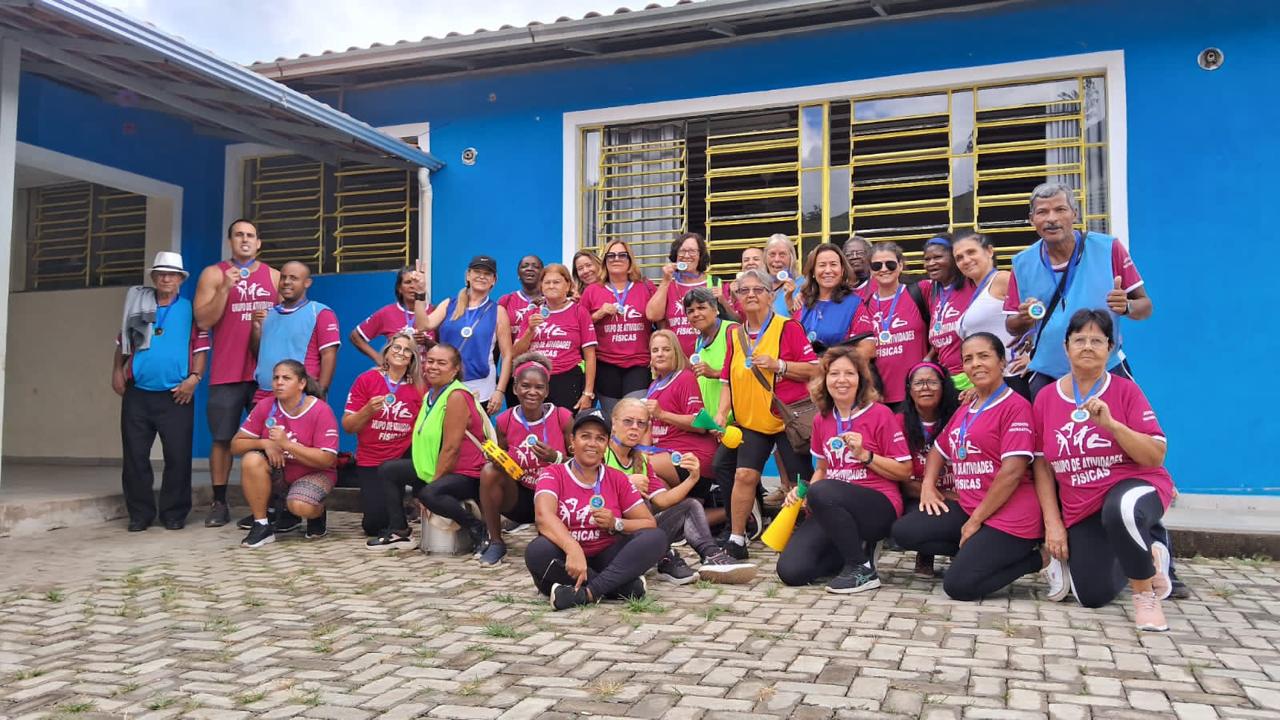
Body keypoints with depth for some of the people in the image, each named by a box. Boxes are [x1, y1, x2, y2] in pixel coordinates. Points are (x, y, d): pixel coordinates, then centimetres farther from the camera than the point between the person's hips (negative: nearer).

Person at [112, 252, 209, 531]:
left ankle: (174, 513, 10)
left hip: (176, 396, -3)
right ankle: (140, 513, 15)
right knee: (134, 456, 5)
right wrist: (117, 371, 5)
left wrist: (194, 377, -12)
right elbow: (122, 343, 19)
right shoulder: (138, 307, 13)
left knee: (178, 456, -1)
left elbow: (201, 348, 0)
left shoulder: (190, 310, 5)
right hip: (137, 394, 3)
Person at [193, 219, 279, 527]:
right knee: (222, 438, 1)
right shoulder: (213, 274, 6)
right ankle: (219, 503, 9)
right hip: (226, 373, -1)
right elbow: (203, 321, -3)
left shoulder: (274, 276, 12)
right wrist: (226, 288, -12)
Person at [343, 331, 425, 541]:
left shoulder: (419, 387, 2)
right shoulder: (366, 379, -4)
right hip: (370, 462, -2)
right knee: (374, 522, -11)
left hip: (403, 459, 2)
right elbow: (347, 426, -4)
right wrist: (368, 410, -21)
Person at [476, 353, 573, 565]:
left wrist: (555, 457, -26)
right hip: (520, 497, 2)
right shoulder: (504, 421, -5)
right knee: (489, 471, -25)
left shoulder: (563, 418, -12)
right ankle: (495, 542, -8)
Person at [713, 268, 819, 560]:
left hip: (789, 418, -3)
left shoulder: (788, 328, -5)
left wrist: (778, 365, -19)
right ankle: (736, 541, 2)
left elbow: (814, 369, -8)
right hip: (751, 420, 4)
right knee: (744, 474, -8)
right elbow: (728, 380, 13)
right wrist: (722, 413, -1)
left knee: (802, 482, 1)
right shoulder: (735, 335, 10)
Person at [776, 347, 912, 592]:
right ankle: (857, 548, 11)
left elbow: (905, 471, -4)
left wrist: (864, 454, -16)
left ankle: (862, 569, -16)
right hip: (833, 510, 5)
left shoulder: (880, 414, -5)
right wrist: (803, 492, 1)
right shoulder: (821, 419, 11)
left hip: (879, 507, -5)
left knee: (822, 491, -37)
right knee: (791, 570, -15)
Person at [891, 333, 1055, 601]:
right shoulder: (964, 411, 15)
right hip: (967, 508, 8)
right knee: (903, 532, -2)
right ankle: (977, 552, 7)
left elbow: (1013, 471, -19)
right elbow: (940, 448, 29)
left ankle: (1040, 558, 1)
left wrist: (976, 520, -15)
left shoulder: (1015, 406, -11)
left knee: (958, 586, -16)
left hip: (1009, 516, -8)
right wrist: (928, 484, 8)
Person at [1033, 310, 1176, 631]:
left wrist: (1110, 423, -26)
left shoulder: (1125, 390, -7)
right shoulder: (1046, 398, 1)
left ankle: (1145, 594, -14)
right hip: (1079, 510, 4)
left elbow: (1156, 457, -13)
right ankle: (1148, 556, 32)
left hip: (1136, 487, -4)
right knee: (1092, 597, 0)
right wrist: (1053, 523, 0)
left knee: (1121, 509, -41)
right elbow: (1042, 465, 6)